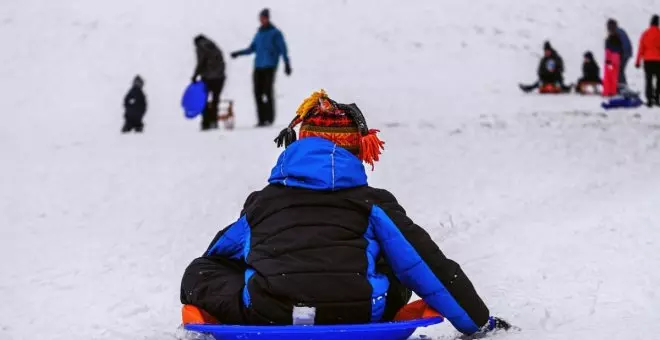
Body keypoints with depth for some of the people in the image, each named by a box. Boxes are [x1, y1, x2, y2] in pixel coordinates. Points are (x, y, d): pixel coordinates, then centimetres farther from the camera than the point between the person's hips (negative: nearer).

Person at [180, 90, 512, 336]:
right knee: (397, 274, 30)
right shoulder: (373, 203, 20)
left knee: (199, 272, 23)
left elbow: (213, 260, 35)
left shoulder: (260, 202, 25)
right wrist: (478, 321, 27)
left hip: (267, 316, -1)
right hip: (353, 316, 2)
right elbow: (428, 265, 20)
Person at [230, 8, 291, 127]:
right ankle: (262, 119, 1)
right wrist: (239, 53, 10)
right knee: (258, 93, -2)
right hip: (258, 67, 6)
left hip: (270, 67, -6)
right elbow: (251, 49, 22)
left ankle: (270, 118, -6)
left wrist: (287, 64, -11)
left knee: (268, 92, -10)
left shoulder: (275, 33, 0)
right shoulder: (259, 33, 17)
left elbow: (283, 49, -3)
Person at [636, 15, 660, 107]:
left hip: (647, 61, 3)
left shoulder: (645, 34, 3)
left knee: (648, 80, 6)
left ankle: (649, 100, 0)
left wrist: (638, 61, 9)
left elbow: (641, 48, 4)